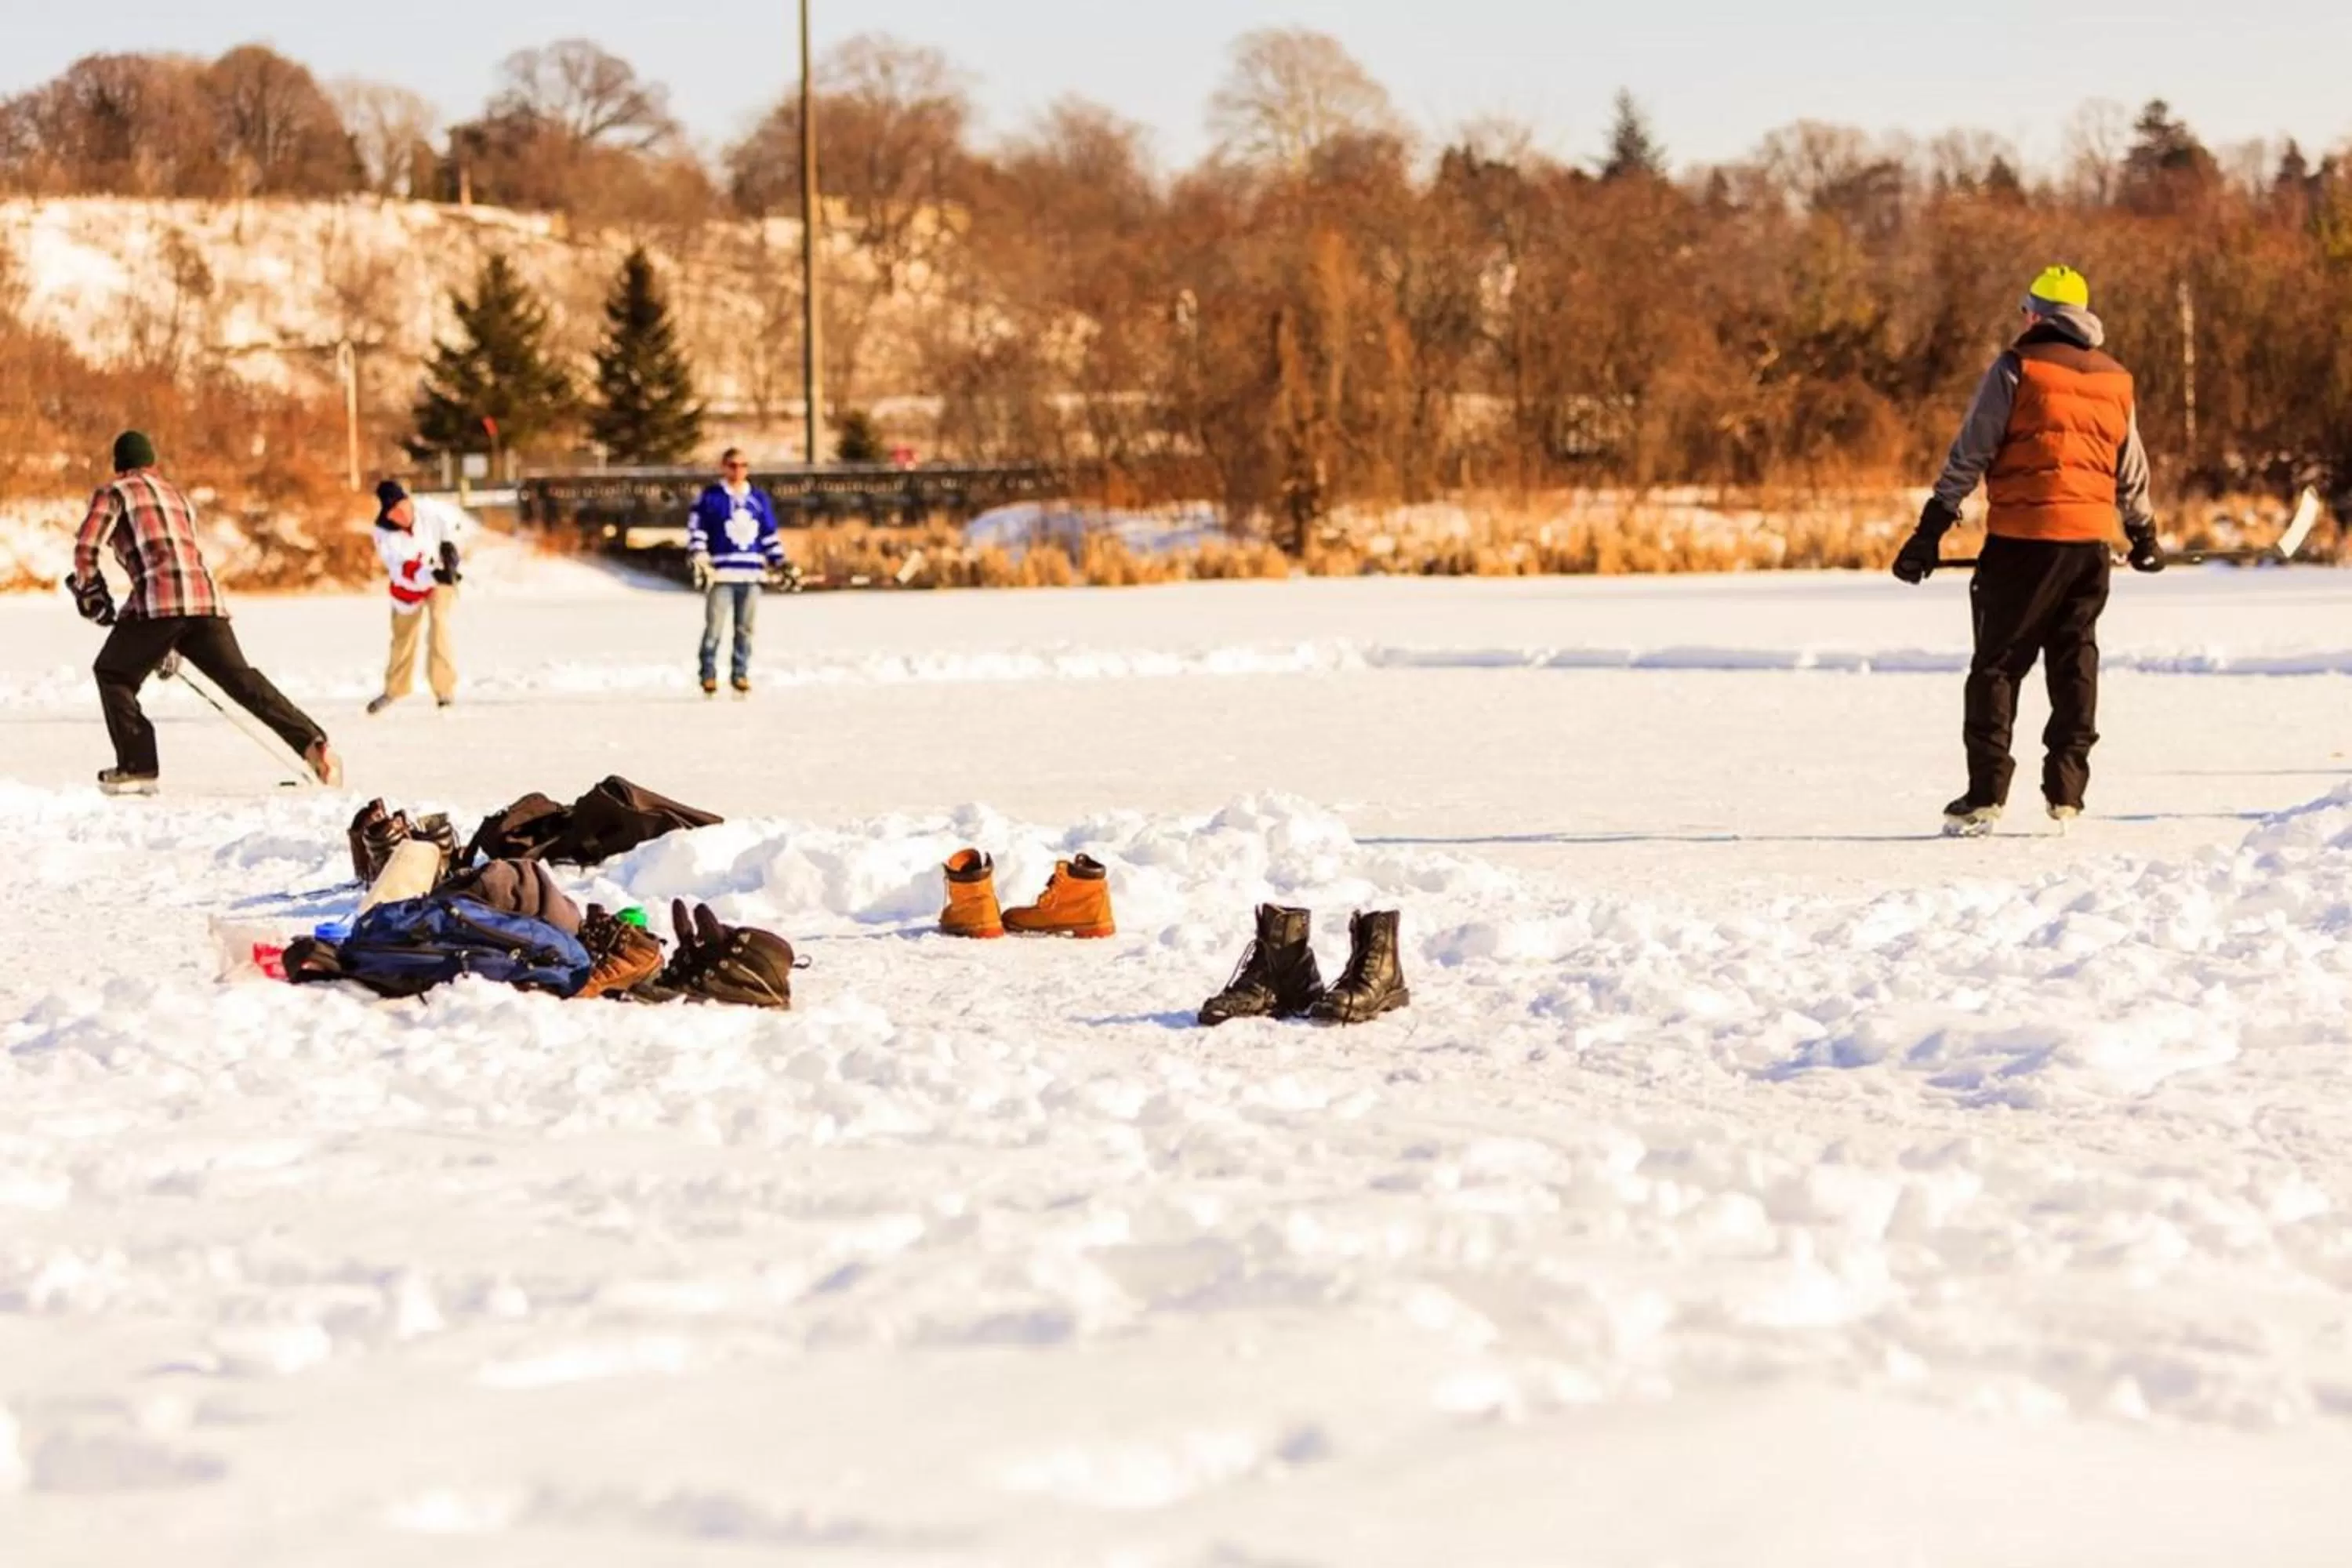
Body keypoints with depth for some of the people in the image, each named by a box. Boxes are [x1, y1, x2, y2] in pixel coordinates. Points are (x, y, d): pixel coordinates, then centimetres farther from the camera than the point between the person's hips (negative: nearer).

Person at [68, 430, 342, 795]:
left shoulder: (113, 493, 14)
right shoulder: (179, 495, 33)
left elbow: (85, 548, 1)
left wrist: (90, 591, 19)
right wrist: (173, 643, 38)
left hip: (158, 600, -5)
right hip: (206, 597, 5)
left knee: (113, 672, 12)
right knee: (241, 679, 5)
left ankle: (137, 768, 1)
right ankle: (312, 741, -9)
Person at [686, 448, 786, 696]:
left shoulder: (759, 499, 13)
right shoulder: (711, 498, 1)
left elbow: (770, 535, 19)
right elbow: (696, 529, -2)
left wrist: (780, 563, 13)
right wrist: (697, 559, -13)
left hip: (751, 574, 4)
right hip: (720, 574, -4)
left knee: (746, 628, 6)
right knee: (714, 627, -7)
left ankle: (741, 675, 14)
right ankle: (708, 676, -1)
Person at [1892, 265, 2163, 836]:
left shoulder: (2017, 368, -4)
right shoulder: (2116, 380, 13)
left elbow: (1970, 454, -8)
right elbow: (2131, 472, 20)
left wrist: (1933, 527, -8)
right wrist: (2144, 536, 34)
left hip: (2024, 536, -5)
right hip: (2091, 537, 5)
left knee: (1998, 664, 1)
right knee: (2075, 662, 14)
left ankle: (1986, 795, -5)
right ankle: (2066, 794, 12)